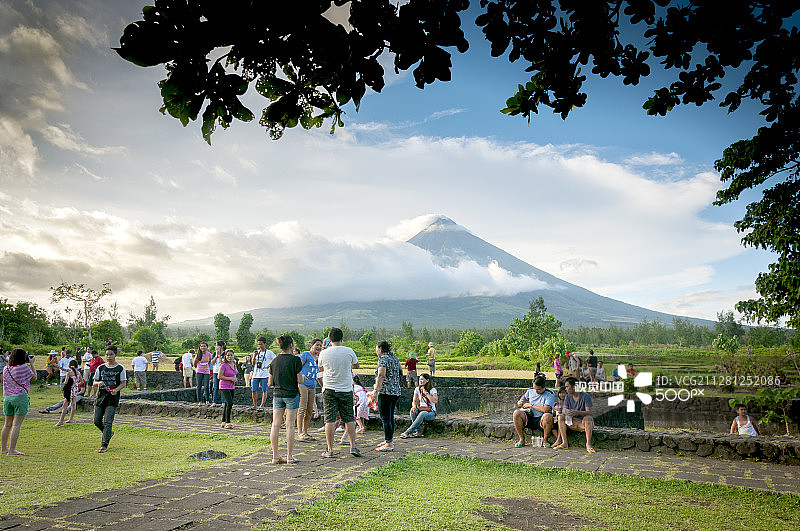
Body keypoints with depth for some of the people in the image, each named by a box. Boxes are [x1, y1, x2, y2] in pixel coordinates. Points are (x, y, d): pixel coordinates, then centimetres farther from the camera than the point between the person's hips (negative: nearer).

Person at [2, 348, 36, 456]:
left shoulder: (6, 369, 8)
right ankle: (12, 450, -6)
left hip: (7, 398, 6)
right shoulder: (24, 368, -9)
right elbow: (34, 377, 6)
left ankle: (4, 448, 25)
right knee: (16, 424, -5)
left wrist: (27, 363, 25)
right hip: (20, 397, -6)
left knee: (7, 424, 15)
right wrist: (31, 364, 11)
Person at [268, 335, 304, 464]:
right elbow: (300, 380, -8)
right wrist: (303, 377, 13)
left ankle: (275, 456, 8)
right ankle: (289, 456, 5)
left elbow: (270, 383, 6)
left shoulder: (274, 361, 4)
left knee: (275, 425, 5)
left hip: (277, 394, 4)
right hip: (291, 394, -4)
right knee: (290, 425, 1)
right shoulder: (295, 360, -10)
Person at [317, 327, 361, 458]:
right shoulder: (349, 351, -5)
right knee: (349, 419, 10)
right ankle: (353, 446, 9)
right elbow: (356, 365, 12)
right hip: (346, 389, 1)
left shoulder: (324, 353, -5)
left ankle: (330, 450, 3)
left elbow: (320, 369, 13)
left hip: (329, 389, -1)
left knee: (330, 419, 2)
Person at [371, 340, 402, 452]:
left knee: (385, 418, -6)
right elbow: (399, 371, 24)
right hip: (396, 391, 9)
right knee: (390, 417, 17)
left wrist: (376, 391, -28)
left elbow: (381, 376, -23)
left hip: (385, 392, -9)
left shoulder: (383, 359, -11)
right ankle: (389, 440, 25)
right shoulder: (394, 358, 15)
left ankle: (389, 444, -7)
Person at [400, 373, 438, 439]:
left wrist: (426, 392, -19)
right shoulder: (417, 389, 9)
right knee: (413, 411, -29)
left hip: (431, 412, -4)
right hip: (421, 410, 4)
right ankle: (418, 432, -27)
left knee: (422, 413, -37)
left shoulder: (433, 390, -5)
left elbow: (435, 401, -22)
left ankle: (408, 432, -35)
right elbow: (414, 401, 3)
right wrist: (414, 406, -20)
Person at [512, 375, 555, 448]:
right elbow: (524, 397, 30)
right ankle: (521, 439, -12)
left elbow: (545, 409, -23)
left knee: (548, 416, -37)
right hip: (529, 418, 4)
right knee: (516, 413, -24)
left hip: (541, 420, -4)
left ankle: (545, 440, -14)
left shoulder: (550, 394, -9)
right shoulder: (530, 390, 6)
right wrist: (520, 402, 6)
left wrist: (531, 405, -15)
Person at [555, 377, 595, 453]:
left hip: (584, 423, -5)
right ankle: (564, 443, -24)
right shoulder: (568, 397, 3)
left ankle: (588, 444, -33)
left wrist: (577, 412, -39)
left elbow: (589, 412, -22)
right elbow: (564, 411, -2)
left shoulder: (586, 396, -12)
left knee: (587, 418, -36)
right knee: (560, 417, -19)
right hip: (572, 422, 5)